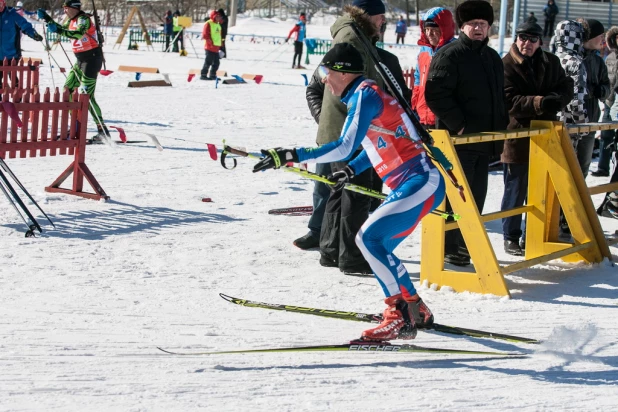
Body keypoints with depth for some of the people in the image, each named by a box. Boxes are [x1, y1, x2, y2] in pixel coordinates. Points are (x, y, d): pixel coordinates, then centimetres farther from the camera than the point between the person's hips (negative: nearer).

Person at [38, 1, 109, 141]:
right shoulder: (73, 20, 12)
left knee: (86, 95, -13)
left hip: (92, 58, -10)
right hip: (81, 60, 10)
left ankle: (102, 130, -12)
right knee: (68, 90, 9)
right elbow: (62, 29, 30)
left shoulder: (83, 19, -16)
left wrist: (58, 30, -45)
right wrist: (47, 18, 21)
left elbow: (78, 33, -36)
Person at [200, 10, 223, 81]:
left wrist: (220, 45, 21)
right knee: (208, 61, -9)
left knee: (216, 62, 10)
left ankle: (212, 75, 19)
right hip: (210, 47, -9)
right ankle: (203, 75, -4)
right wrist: (210, 42, -19)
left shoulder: (218, 25, 20)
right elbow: (205, 35, -14)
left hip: (216, 47, 9)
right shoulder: (208, 24, -8)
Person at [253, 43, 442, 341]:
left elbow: (344, 148, -21)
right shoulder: (363, 94, 17)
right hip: (409, 185, 10)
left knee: (370, 239, -18)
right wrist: (351, 171, 27)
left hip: (421, 182, -10)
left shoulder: (364, 94, -12)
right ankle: (415, 311, 24)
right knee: (374, 245, 14)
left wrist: (290, 156, -22)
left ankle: (403, 318, -17)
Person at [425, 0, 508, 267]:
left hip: (484, 142, 8)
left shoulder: (493, 58, 17)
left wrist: (501, 124, 16)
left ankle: (466, 245, 22)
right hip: (458, 139, -8)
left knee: (477, 195, 12)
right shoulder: (449, 55, -9)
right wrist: (458, 124, -19)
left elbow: (499, 96, 28)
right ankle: (450, 252, -1)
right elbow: (435, 94, -17)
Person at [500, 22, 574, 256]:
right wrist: (540, 103, -32)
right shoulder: (506, 65, -10)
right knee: (515, 190, 3)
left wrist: (556, 99, -16)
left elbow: (566, 86, 8)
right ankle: (511, 238, 14)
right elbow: (508, 101, -19)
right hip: (516, 138, -5)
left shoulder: (551, 63, 7)